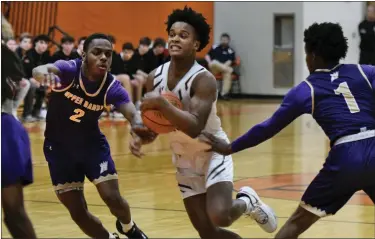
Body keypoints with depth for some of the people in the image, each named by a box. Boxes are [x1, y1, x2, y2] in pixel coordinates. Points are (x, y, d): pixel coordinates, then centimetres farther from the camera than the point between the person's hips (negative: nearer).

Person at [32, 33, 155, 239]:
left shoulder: (111, 86, -19)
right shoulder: (69, 69, -24)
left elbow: (132, 113, -34)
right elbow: (39, 70, -45)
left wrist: (139, 126, -60)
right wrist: (43, 73, -72)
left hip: (92, 144, 1)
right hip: (59, 147, -1)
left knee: (113, 199, -10)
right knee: (77, 212, 1)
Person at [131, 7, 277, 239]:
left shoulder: (204, 80, -24)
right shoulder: (155, 77, -5)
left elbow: (194, 128, -36)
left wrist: (161, 103, -40)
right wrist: (141, 138, -15)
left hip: (213, 153, -6)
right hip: (185, 160, 6)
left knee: (220, 216, -27)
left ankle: (248, 202, 8)